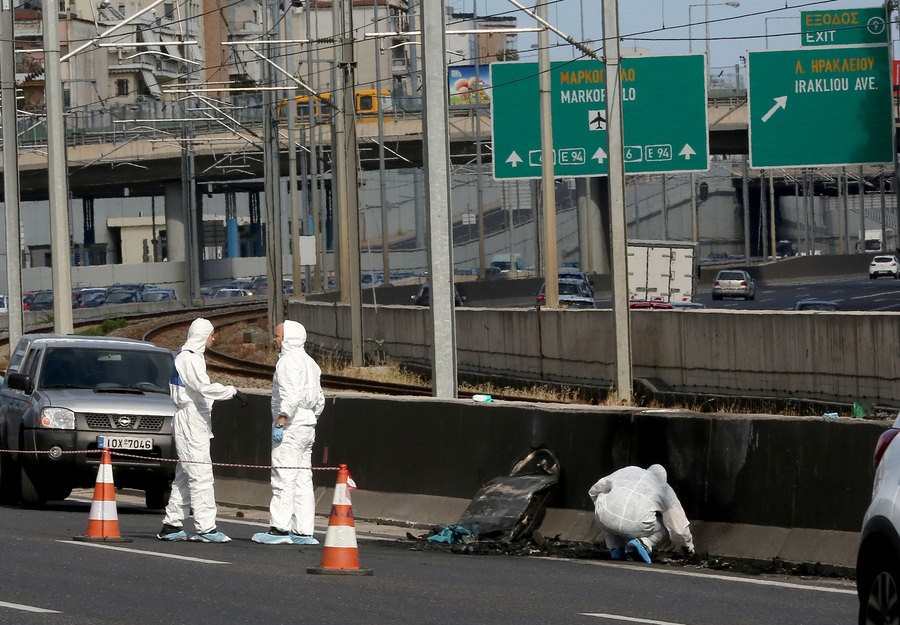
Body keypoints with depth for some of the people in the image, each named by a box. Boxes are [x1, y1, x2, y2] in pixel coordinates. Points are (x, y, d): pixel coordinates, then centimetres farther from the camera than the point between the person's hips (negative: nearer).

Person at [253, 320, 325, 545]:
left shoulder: (289, 361, -12)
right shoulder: (309, 362, 18)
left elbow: (291, 396, -23)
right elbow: (319, 400, 20)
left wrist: (280, 423, -23)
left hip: (291, 427, -10)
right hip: (308, 427, 10)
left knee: (283, 479, -10)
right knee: (302, 480, 8)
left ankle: (279, 528, -13)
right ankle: (303, 531, 7)